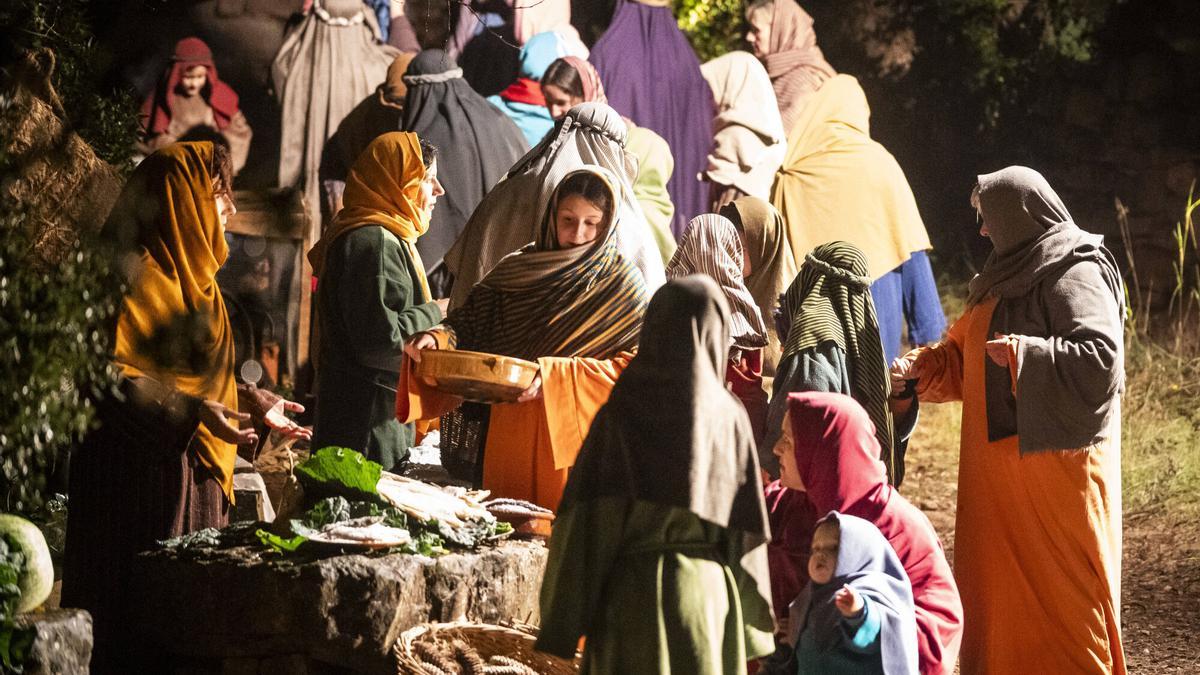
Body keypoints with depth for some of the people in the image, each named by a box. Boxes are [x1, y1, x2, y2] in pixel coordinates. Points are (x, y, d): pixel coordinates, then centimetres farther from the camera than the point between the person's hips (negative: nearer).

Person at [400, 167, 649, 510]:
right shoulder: (518, 270, 10)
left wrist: (555, 375, -21)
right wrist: (438, 338, -14)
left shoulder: (623, 285, -1)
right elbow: (469, 320, 9)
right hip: (504, 440, 4)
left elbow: (635, 366, -10)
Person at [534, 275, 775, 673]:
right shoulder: (729, 417, 1)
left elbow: (586, 524, -9)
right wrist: (751, 624, 12)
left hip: (633, 596, -2)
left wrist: (564, 623, -5)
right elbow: (747, 534, 3)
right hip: (711, 594, 3)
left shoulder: (621, 415, -6)